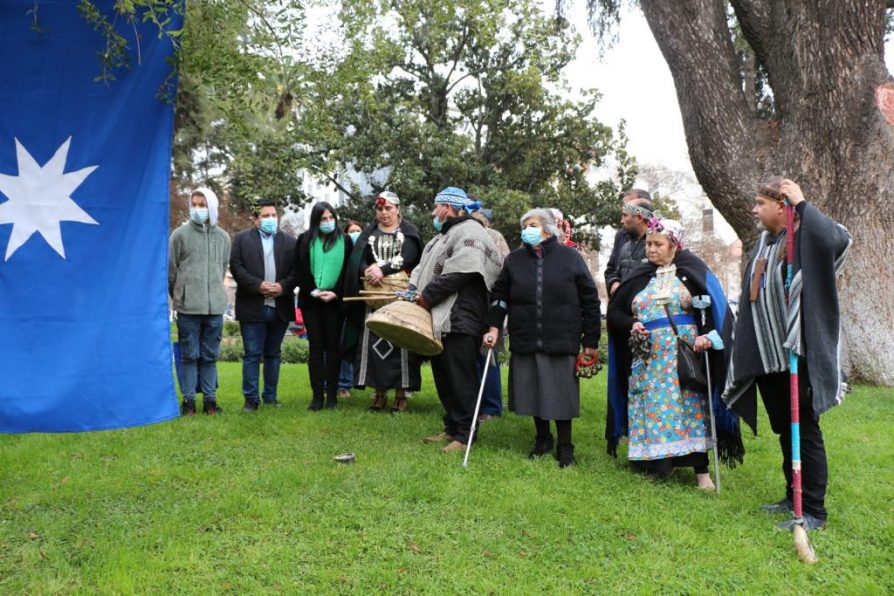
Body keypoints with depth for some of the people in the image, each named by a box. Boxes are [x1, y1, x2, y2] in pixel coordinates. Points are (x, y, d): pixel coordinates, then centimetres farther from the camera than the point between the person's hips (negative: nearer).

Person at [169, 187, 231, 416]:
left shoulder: (223, 237, 9)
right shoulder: (180, 234, 0)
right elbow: (170, 269, 5)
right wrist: (179, 296, 11)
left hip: (215, 306, 3)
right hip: (188, 307, -2)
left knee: (210, 356, 9)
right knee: (189, 355, 2)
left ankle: (210, 399, 16)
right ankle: (188, 400, 10)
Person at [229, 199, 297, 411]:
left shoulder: (289, 241, 10)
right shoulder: (242, 239, 4)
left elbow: (296, 270, 3)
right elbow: (236, 267, -5)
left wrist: (283, 286, -13)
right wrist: (258, 285, -15)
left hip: (280, 308, 2)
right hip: (252, 308, -2)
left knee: (273, 354, 11)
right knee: (252, 354, 0)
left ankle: (270, 397, 20)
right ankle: (251, 398, 8)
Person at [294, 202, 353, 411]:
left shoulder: (345, 240, 6)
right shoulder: (305, 240, 8)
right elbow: (299, 270, 4)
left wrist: (335, 293, -9)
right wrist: (313, 291, -8)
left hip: (335, 300, 0)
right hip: (311, 300, 0)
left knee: (333, 346, 0)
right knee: (316, 347, 0)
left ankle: (332, 395, 4)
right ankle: (317, 395, 1)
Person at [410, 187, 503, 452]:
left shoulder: (469, 231, -9)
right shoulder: (443, 235, 23)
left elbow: (457, 273, -20)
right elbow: (424, 267, 22)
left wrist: (427, 296, -14)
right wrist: (413, 289, 3)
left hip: (458, 319, -10)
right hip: (439, 319, 10)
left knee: (461, 379, -5)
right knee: (443, 377, 15)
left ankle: (465, 435, 1)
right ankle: (452, 428, 25)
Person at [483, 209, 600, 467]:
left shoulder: (570, 258, -1)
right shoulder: (514, 260, 7)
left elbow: (590, 300, 1)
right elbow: (499, 296, 11)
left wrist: (591, 341, -1)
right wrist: (494, 328, -3)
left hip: (561, 342, -3)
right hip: (526, 341, 3)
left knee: (560, 394, 2)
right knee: (533, 392, 10)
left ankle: (565, 446, 19)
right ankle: (542, 440, 29)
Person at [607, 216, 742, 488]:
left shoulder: (692, 271, 2)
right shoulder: (638, 277, 10)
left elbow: (715, 305, -2)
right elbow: (614, 312, 13)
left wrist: (707, 335, -17)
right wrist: (631, 325, -6)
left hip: (685, 353, -3)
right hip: (648, 358, 3)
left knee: (691, 408, -4)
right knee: (652, 409, 2)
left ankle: (701, 471, 1)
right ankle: (657, 463, 14)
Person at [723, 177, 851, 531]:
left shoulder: (803, 237, -12)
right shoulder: (764, 242, 12)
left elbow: (839, 239, -36)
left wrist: (802, 203, -26)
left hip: (795, 356, -8)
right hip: (765, 357, 8)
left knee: (804, 432, -1)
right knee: (784, 431, 17)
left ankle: (814, 511, 9)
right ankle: (795, 498, 30)